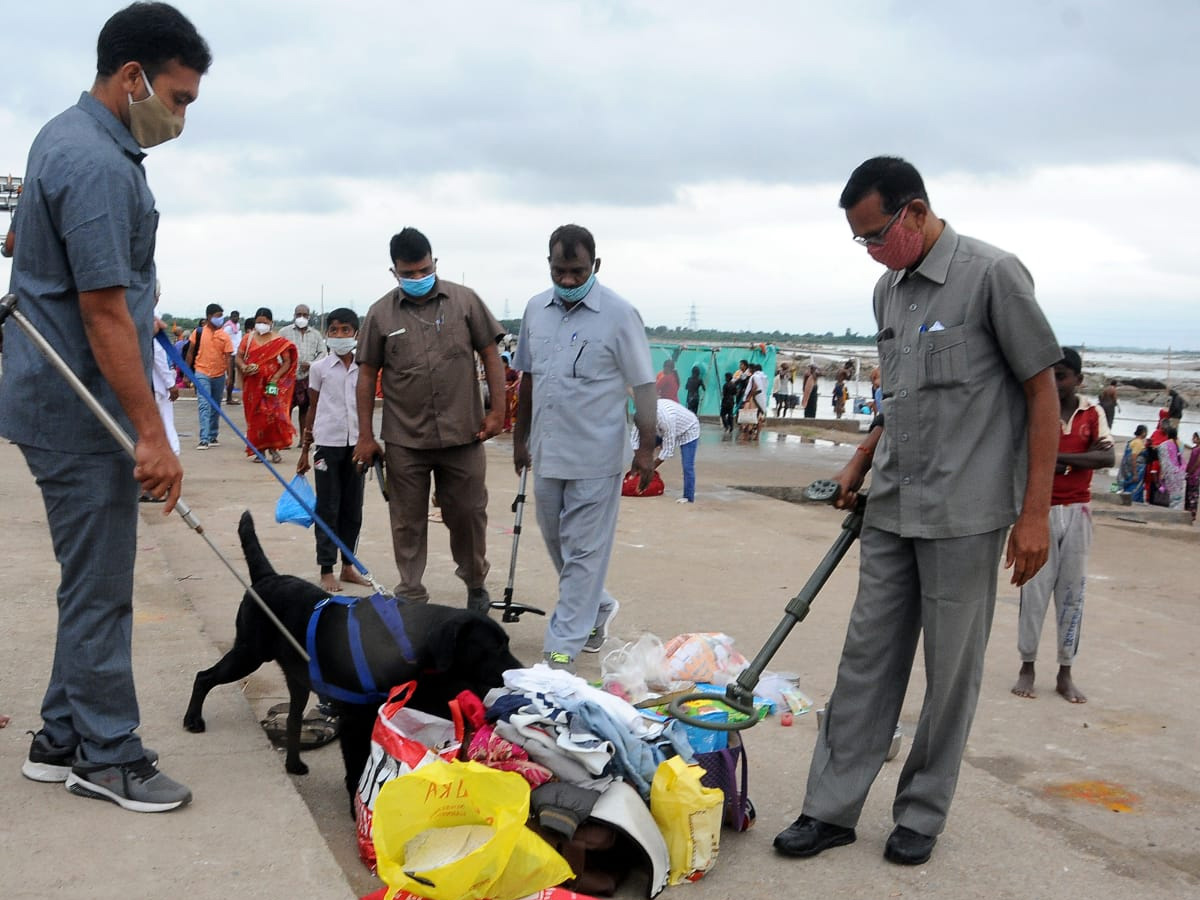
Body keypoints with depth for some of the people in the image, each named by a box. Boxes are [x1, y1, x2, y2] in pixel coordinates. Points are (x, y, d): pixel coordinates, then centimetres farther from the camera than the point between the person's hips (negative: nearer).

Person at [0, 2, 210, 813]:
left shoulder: (66, 137, 14)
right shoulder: (99, 166, -20)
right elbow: (104, 314, -23)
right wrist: (151, 434, -22)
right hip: (83, 411, -11)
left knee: (95, 583, 16)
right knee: (101, 590, -1)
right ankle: (107, 755, 11)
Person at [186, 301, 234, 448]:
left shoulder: (224, 336, 1)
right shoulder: (198, 332, -3)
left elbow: (228, 357, -1)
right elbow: (190, 353, 4)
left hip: (219, 375, 3)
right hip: (202, 374, -3)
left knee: (216, 408, 14)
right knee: (204, 406, -11)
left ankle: (213, 436, 26)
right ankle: (204, 439, -15)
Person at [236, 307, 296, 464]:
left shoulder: (279, 340, 1)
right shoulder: (248, 338, 8)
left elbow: (287, 362, 0)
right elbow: (239, 357, 9)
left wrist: (276, 377, -13)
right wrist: (243, 367, -13)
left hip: (273, 384, -2)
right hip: (253, 384, 2)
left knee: (274, 414, -11)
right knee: (255, 416, 2)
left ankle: (273, 448, 3)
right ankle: (258, 449, 10)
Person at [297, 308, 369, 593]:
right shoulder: (319, 368, 0)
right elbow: (313, 409, 5)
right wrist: (305, 450, 5)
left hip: (355, 444, 3)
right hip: (328, 443, -2)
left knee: (353, 508, 9)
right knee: (328, 509, 2)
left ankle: (347, 566, 20)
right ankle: (327, 571, 7)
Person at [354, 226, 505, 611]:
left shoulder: (465, 301, 2)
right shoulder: (380, 314, 2)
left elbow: (490, 354, 5)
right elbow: (367, 374, 6)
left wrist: (497, 409, -2)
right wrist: (365, 436, 3)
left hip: (463, 434, 0)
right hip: (405, 439, 0)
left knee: (468, 513, 10)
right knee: (408, 522, 6)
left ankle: (475, 582, 33)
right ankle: (411, 598, 18)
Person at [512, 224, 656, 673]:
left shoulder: (619, 314, -9)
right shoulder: (536, 309, 7)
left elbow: (643, 385, -8)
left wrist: (647, 447, -12)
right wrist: (520, 438, 18)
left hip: (595, 456, -6)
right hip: (547, 452, 6)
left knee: (583, 552, -1)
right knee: (557, 543, 18)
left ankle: (562, 648, 4)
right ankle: (598, 608, 40)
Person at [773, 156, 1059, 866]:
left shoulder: (992, 274, -9)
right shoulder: (889, 289, 11)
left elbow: (1042, 391, -9)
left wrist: (1035, 513, -12)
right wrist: (861, 462, 16)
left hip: (965, 515, -6)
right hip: (892, 511, 6)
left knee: (952, 673, 5)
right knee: (867, 659, 8)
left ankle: (921, 815, 19)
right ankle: (833, 808, 16)